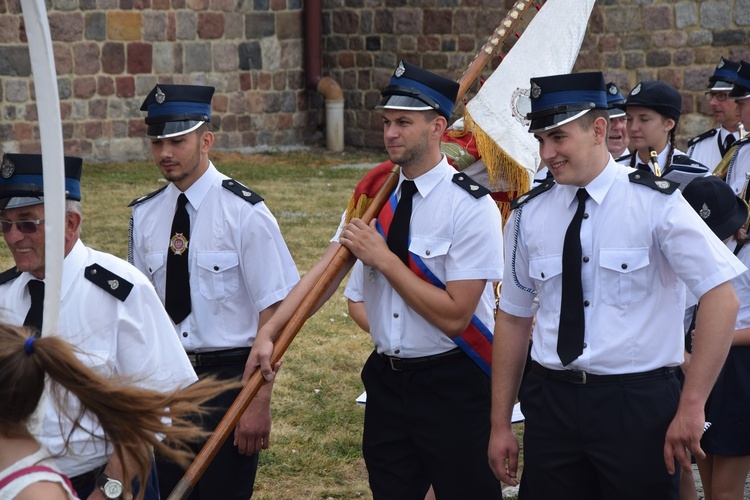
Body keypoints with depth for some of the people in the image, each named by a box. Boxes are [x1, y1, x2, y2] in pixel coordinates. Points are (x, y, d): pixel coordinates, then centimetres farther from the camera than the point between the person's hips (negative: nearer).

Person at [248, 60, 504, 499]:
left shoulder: (470, 206, -15)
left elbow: (454, 316, -20)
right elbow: (325, 273, -5)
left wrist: (383, 258, -17)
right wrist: (269, 333, -18)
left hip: (453, 385, -6)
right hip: (387, 378, 6)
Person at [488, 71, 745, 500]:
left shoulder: (655, 203, -8)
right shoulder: (530, 214, 5)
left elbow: (722, 298, -13)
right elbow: (514, 318, 11)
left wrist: (691, 407, -17)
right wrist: (501, 425, 11)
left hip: (637, 403, -4)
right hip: (552, 401, 4)